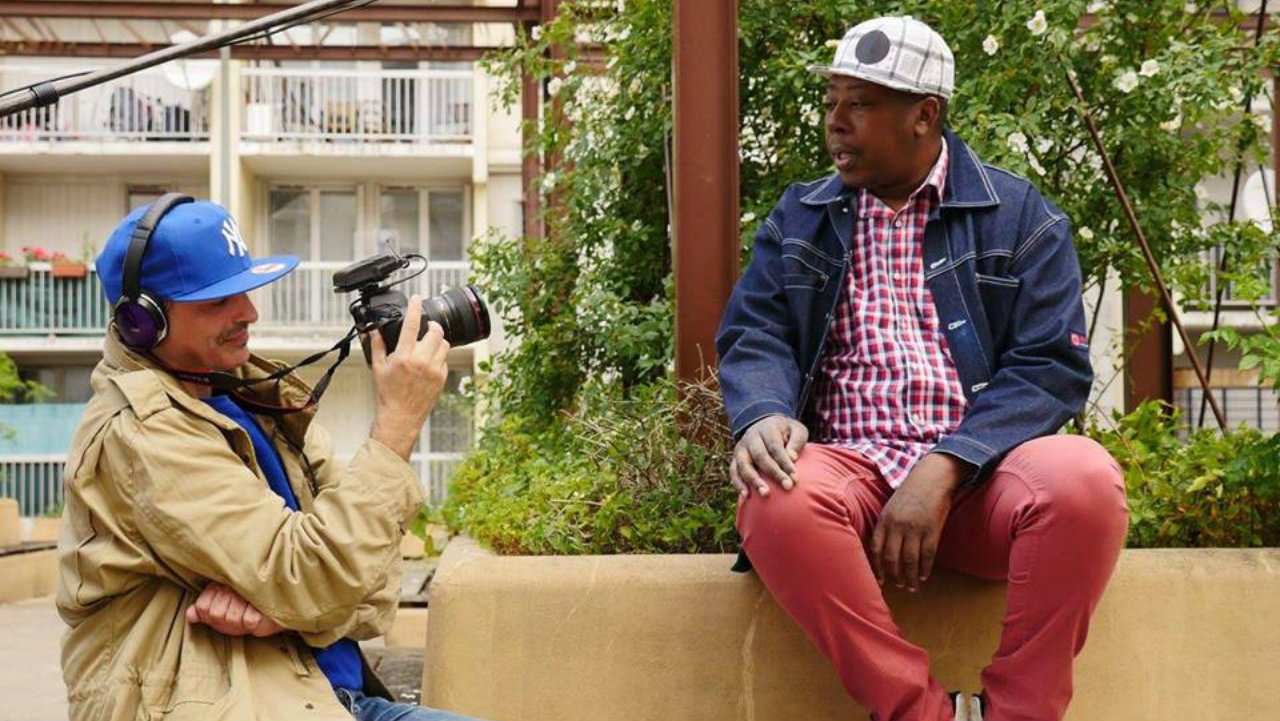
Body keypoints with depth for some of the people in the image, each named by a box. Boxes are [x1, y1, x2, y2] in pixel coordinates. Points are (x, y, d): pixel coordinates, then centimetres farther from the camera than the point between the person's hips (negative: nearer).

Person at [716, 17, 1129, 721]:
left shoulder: (1020, 215, 9)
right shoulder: (799, 217, 18)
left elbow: (1051, 366, -2)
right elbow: (754, 337, 8)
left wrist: (944, 470, -17)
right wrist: (764, 415, -18)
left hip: (976, 474, -1)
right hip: (849, 468, 1)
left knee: (1083, 480, -33)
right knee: (776, 500, -34)